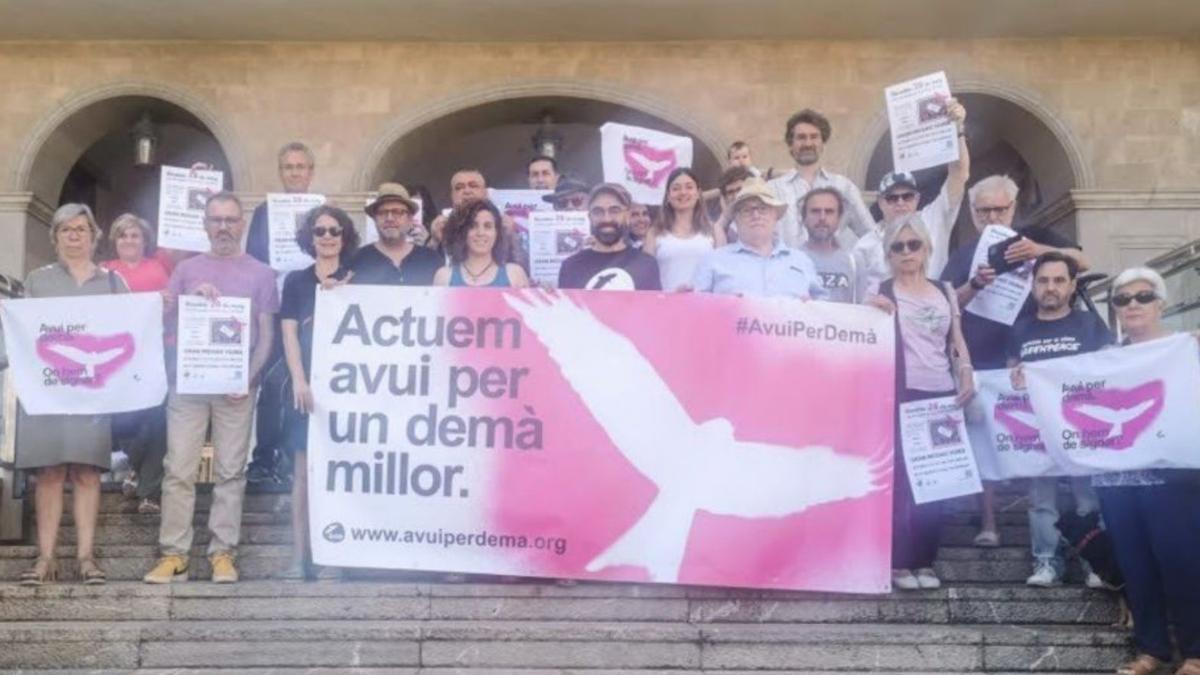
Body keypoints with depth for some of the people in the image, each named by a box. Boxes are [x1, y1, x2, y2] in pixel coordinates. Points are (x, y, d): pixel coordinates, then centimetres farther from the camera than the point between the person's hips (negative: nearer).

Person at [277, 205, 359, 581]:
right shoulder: (296, 281, 11)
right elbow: (289, 334, 4)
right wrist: (299, 381, -9)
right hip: (305, 384, 1)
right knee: (304, 471, 0)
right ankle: (299, 555, 3)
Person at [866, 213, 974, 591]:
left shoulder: (945, 292, 14)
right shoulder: (881, 292, 3)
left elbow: (957, 340, 15)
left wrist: (966, 376, 0)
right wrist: (873, 313, -21)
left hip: (941, 395, 4)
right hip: (901, 394, -4)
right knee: (901, 478, -4)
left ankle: (925, 561, 12)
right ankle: (899, 563, 1)